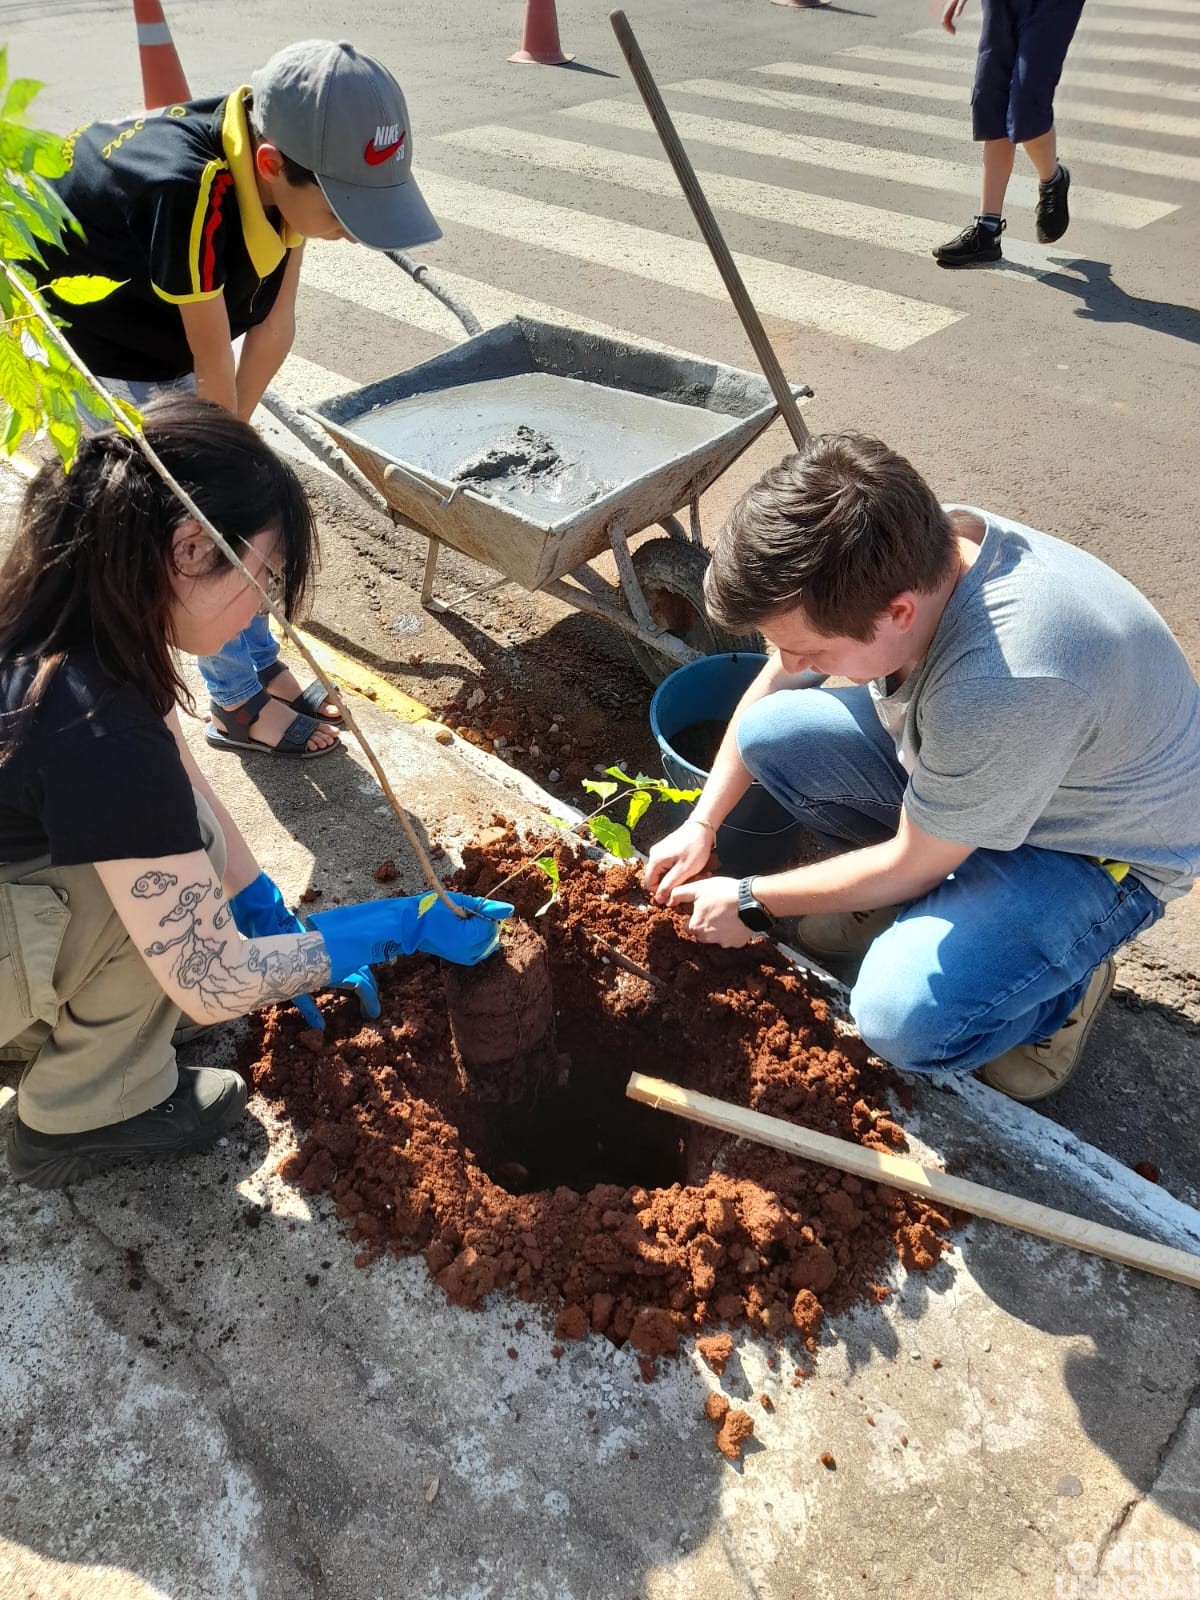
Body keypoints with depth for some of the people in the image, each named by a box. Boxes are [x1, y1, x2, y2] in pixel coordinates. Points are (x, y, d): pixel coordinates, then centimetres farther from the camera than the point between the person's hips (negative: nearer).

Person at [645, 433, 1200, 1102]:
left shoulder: (1007, 687, -42)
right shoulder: (901, 556, -20)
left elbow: (911, 866, -25)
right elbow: (773, 684, -1)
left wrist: (751, 902, -12)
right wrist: (702, 825, -1)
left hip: (1094, 850, -6)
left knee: (903, 1016, -28)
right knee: (771, 730, -11)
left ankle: (1064, 983, 5)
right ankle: (901, 890, 9)